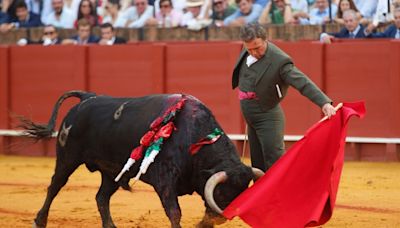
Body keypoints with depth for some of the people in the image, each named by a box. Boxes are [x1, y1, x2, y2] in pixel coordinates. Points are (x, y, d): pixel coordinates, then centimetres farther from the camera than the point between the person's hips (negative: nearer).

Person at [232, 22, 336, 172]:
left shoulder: (279, 61, -24)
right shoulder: (247, 53, -1)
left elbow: (303, 83, -31)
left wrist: (324, 103, -42)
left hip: (268, 117, -8)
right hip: (251, 118, 8)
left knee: (274, 163, -12)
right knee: (258, 165, 15)